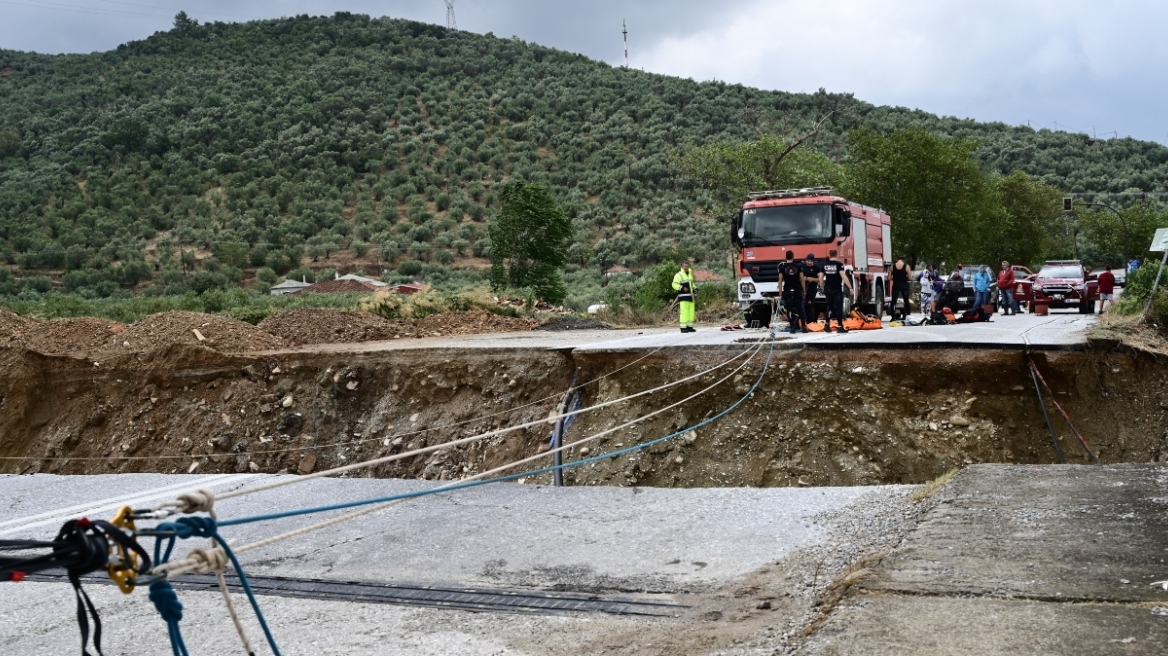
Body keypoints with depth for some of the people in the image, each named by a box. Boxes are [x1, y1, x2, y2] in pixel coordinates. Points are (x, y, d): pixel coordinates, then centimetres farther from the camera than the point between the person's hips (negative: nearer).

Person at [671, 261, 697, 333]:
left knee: (691, 312, 7)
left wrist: (695, 289, 14)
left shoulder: (690, 274, 20)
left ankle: (690, 327, 14)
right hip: (683, 297, -8)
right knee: (684, 312, -13)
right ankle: (683, 328, -13)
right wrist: (682, 288, -22)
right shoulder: (678, 275, -5)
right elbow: (674, 284, -10)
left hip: (691, 296, 8)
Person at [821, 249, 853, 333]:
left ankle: (827, 326, 14)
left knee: (829, 307, 17)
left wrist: (823, 288, 20)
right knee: (839, 308, 0)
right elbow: (843, 277, -18)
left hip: (828, 290, 5)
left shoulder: (824, 265, 5)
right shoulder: (838, 264, -9)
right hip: (837, 290, -4)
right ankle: (840, 327, -2)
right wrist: (850, 288, -16)